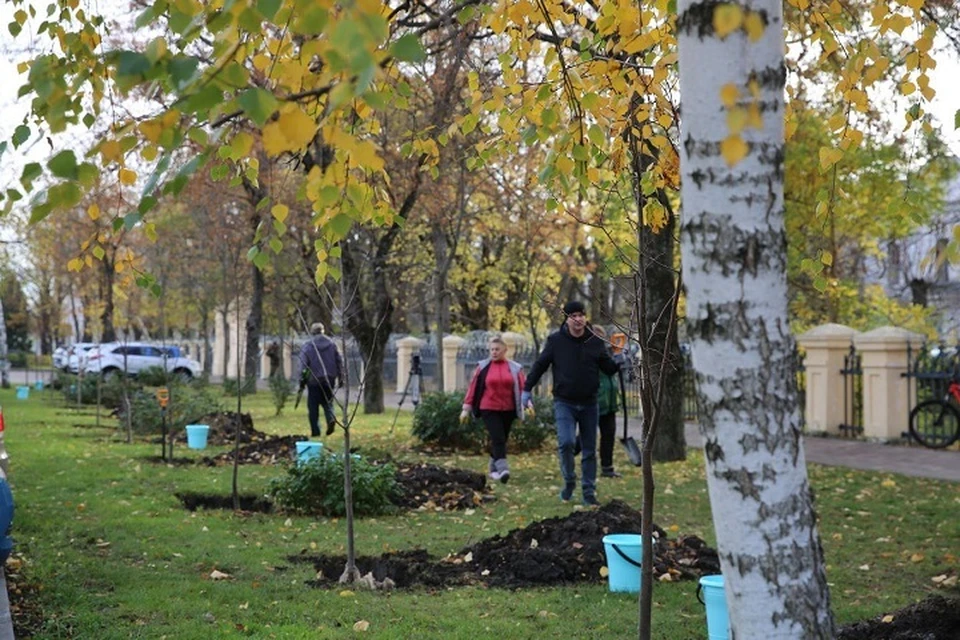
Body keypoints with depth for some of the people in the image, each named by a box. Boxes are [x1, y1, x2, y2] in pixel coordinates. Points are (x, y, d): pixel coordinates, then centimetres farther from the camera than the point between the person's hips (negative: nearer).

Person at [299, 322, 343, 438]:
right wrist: (340, 378, 13)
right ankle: (331, 418, -13)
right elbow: (339, 362, 7)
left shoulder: (307, 347, -4)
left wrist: (302, 380, 0)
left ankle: (315, 430, 2)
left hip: (314, 381, -3)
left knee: (313, 407, 5)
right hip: (329, 380, 3)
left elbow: (303, 366, -7)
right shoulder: (332, 344, 5)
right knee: (328, 402, 15)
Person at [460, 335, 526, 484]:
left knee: (501, 440, 9)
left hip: (508, 410, 2)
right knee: (498, 439, -15)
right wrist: (466, 408, 3)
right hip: (489, 410, -2)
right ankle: (502, 469, -24)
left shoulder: (515, 368, 5)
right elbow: (473, 387, 4)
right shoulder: (483, 367, 2)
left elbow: (522, 387, 4)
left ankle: (494, 469, 23)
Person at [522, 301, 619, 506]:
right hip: (564, 402, -3)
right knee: (566, 443, -19)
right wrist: (527, 390, 3)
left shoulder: (595, 342, 2)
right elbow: (540, 365, 3)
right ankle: (569, 481, 5)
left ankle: (589, 492, 16)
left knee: (589, 449, 6)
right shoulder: (556, 340, -4)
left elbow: (608, 368, 6)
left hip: (589, 404, 3)